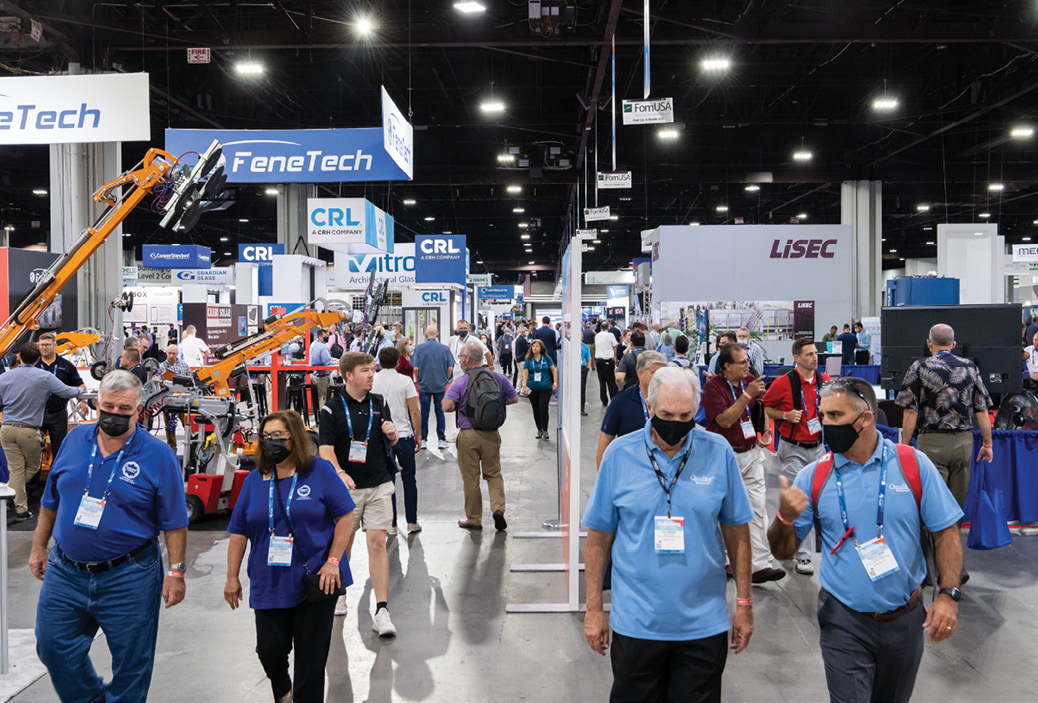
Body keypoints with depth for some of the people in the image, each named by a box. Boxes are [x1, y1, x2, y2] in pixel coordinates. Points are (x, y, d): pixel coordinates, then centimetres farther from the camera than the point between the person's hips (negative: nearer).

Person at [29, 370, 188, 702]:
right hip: (65, 571, 4)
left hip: (129, 578, -4)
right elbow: (51, 501, 13)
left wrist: (176, 572, -13)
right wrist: (38, 547, 14)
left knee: (131, 663, 7)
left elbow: (174, 523, -9)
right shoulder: (75, 439, 1)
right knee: (54, 647, 13)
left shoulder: (158, 456, -11)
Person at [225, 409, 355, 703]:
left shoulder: (320, 471, -4)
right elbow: (239, 532, 9)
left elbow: (346, 516, -4)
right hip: (269, 585, 3)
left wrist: (333, 561, -11)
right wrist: (232, 577, 6)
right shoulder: (254, 480, 6)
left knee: (311, 656, 4)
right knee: (269, 649, 3)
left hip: (316, 581, -3)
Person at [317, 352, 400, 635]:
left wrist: (392, 434, -7)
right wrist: (339, 473, -29)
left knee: (377, 543, -6)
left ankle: (381, 611, -4)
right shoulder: (332, 408, -5)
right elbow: (325, 447, -12)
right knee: (343, 541, 13)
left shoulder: (379, 404, 8)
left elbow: (392, 441, 17)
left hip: (379, 486, 2)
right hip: (346, 486, -1)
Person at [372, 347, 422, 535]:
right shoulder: (405, 381, -6)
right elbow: (415, 412, -7)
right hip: (404, 435, -1)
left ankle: (391, 524, 10)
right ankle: (412, 522, 14)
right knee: (408, 478, 11)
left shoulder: (371, 382, -1)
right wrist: (418, 435, 4)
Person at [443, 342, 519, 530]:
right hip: (492, 434, 3)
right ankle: (498, 508, -5)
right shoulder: (497, 377, 1)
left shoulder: (460, 381, -9)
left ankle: (474, 519, 16)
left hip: (468, 435, -2)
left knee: (471, 479, 8)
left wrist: (460, 406, 3)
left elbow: (446, 406, -18)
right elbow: (514, 398, 11)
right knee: (494, 474, 14)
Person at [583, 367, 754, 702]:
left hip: (704, 623, 0)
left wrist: (744, 602, 4)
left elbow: (736, 530, 3)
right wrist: (594, 607, 1)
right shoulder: (619, 454, -6)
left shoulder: (718, 452, -5)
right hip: (636, 622, 0)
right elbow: (600, 534, -1)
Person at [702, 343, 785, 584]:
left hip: (751, 453, 5)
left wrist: (767, 431, 8)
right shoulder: (713, 387, -12)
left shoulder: (751, 381, 5)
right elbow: (725, 420, -22)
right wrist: (747, 394, -24)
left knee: (758, 507, -1)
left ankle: (760, 565, 1)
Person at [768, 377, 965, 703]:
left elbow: (946, 531, -1)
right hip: (844, 623, -1)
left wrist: (948, 595, -11)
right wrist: (785, 517, -23)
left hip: (905, 620, 1)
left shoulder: (914, 464, -6)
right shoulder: (813, 476, -5)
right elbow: (782, 551, -2)